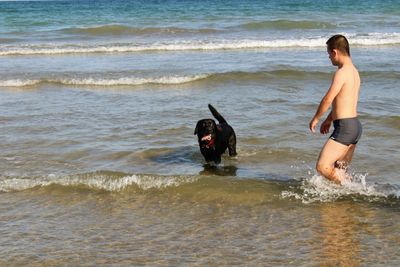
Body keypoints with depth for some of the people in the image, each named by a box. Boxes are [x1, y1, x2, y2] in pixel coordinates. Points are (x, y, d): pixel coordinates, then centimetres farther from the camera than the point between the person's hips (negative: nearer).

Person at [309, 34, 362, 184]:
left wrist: (315, 119, -1)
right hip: (355, 126, 10)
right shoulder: (354, 71, 15)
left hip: (345, 127, -10)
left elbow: (328, 100, -17)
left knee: (322, 167, -13)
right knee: (339, 172, 16)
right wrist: (329, 120, 31)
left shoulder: (342, 72, -15)